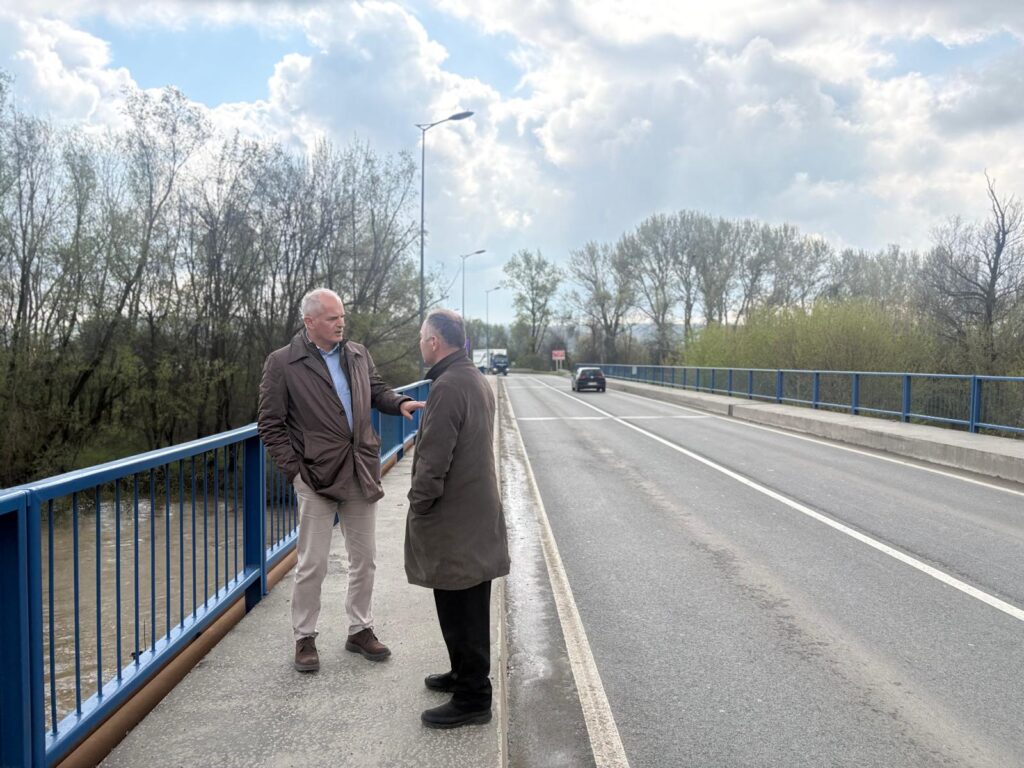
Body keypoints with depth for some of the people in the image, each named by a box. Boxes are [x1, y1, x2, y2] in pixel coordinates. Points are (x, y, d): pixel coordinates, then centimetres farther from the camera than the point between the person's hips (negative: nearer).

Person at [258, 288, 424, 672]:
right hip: (317, 476, -4)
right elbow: (270, 424, -4)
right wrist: (294, 468, -10)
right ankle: (305, 637, 22)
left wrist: (400, 402, -4)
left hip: (361, 474, 5)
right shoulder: (282, 363, -7)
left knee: (364, 559, 13)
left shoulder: (358, 354, 6)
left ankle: (360, 630, 29)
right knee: (312, 564, 3)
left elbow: (376, 390, 18)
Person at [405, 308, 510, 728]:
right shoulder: (477, 380, 11)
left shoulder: (447, 387, -20)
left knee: (461, 611, 1)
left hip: (454, 520, -10)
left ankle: (472, 698, 11)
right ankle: (466, 675, 35)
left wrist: (418, 506, -10)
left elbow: (433, 460, -23)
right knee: (468, 609, 20)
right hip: (476, 511, 10)